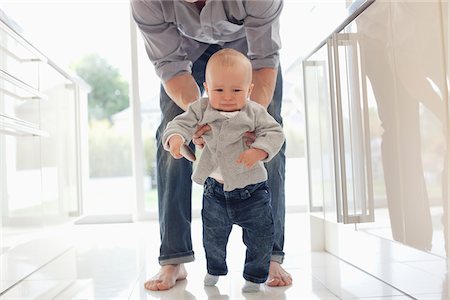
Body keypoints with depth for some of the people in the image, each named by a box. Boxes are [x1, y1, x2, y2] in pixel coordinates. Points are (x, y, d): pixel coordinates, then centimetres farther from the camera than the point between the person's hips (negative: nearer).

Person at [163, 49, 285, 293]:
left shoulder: (255, 112, -10)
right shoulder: (201, 110, -7)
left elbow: (274, 133, -12)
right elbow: (182, 123, -14)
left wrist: (257, 151, -29)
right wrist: (175, 138, -37)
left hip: (251, 189, -1)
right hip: (215, 189, 2)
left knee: (260, 236, 5)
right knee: (213, 236, 19)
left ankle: (255, 276, 28)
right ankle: (215, 269, 46)